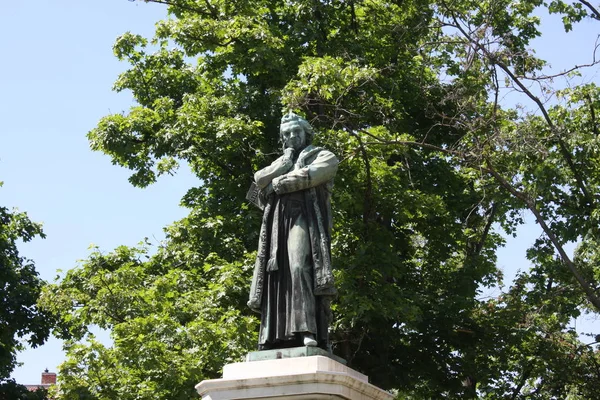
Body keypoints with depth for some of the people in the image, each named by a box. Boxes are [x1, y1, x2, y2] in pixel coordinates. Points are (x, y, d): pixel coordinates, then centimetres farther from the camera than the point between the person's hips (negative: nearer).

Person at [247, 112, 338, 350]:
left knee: (299, 268, -27)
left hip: (304, 219, -5)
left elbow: (310, 175, -5)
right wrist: (285, 162, 9)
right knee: (276, 276, -8)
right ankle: (273, 340, -16)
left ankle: (308, 331, -37)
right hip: (278, 223, 5)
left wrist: (278, 183, 5)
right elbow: (260, 179, 13)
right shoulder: (281, 162, 33)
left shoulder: (323, 156, 17)